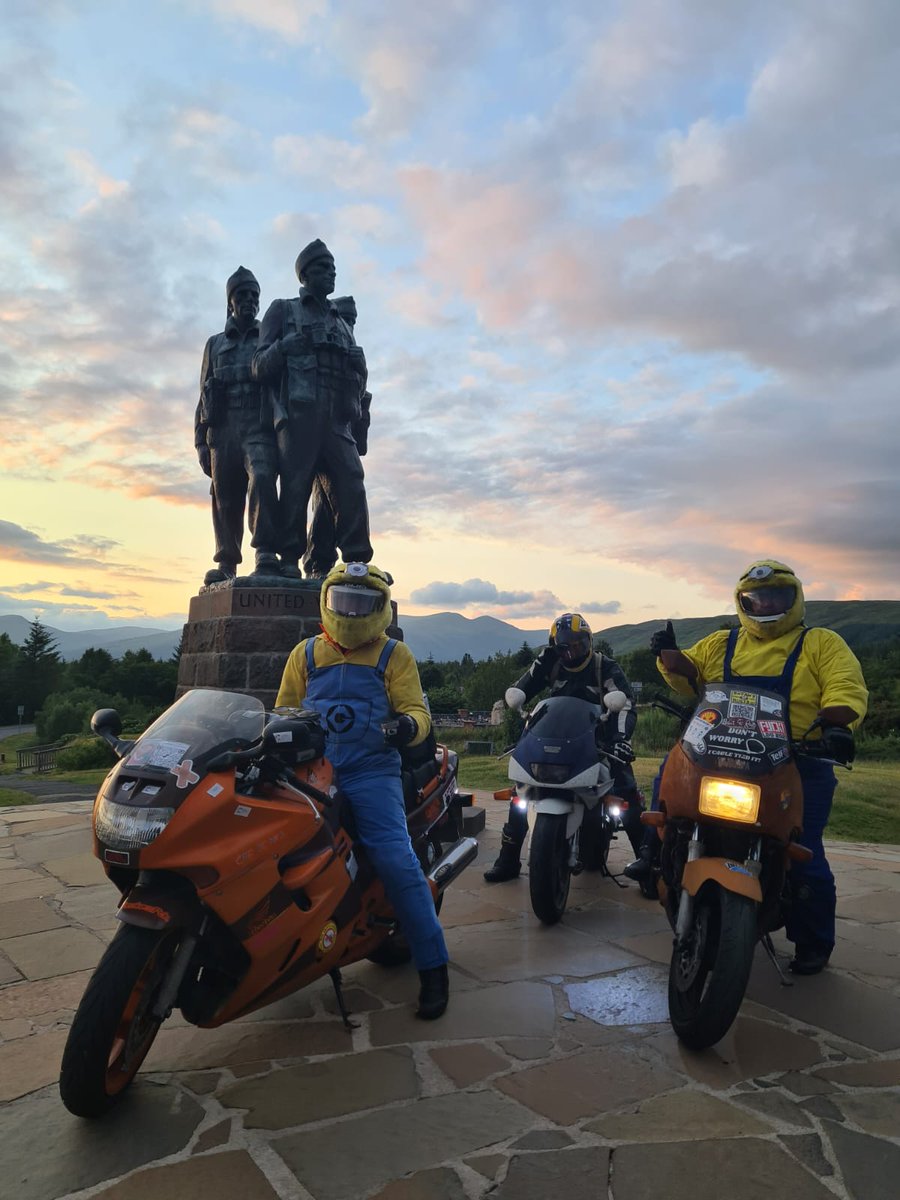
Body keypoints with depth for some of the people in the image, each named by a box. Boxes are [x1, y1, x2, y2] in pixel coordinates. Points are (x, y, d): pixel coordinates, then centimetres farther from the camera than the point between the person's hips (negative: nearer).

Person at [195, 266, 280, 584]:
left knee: (261, 480, -27)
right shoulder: (215, 344, 24)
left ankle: (266, 556, -36)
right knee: (225, 499, -1)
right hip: (223, 429, 3)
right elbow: (204, 395, 20)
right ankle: (225, 565, 4)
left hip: (259, 428, -3)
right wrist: (200, 441, 9)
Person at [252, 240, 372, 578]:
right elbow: (260, 366, 8)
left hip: (336, 419, 4)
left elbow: (357, 373, 26)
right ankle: (290, 560, -7)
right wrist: (284, 346, -10)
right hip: (298, 413, -4)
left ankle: (357, 561, -10)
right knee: (296, 485, -11)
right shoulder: (283, 311, 17)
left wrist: (357, 367, 3)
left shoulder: (341, 323, 30)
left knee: (352, 484, -9)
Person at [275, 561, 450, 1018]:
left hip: (371, 772, -3)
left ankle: (433, 967, -3)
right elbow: (284, 710, 19)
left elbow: (416, 709, -1)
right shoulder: (305, 654, 16)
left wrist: (409, 725, -24)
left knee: (397, 860, -16)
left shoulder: (394, 655, 7)